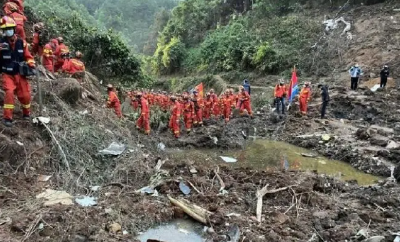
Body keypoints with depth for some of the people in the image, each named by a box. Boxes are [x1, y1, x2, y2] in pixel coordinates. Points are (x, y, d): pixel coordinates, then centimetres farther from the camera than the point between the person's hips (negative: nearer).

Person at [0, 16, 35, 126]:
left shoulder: (21, 42, -1)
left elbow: (28, 56, 9)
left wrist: (31, 64, -8)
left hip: (20, 74, 2)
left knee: (25, 95, 3)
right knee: (9, 93, -20)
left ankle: (26, 113, 30)